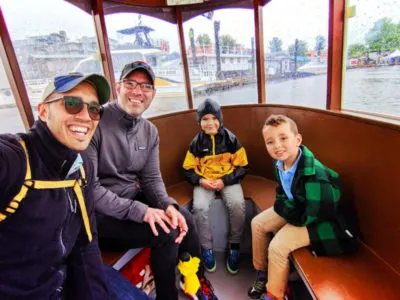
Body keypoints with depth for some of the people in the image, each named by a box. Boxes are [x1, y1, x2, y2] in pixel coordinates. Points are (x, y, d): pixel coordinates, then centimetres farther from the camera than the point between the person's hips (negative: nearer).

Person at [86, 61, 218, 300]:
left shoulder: (150, 131, 4)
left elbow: (152, 179, 3)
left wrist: (168, 205, -17)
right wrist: (140, 211, -27)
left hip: (134, 200, 7)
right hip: (101, 214, -6)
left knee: (184, 219, -5)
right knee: (167, 232, -20)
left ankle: (197, 280, 21)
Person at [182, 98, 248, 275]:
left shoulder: (230, 139, -3)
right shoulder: (196, 142, 1)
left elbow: (242, 167, -1)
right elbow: (188, 169, 6)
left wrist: (224, 180, -14)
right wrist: (201, 181, -14)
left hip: (228, 180, 0)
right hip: (204, 182, 1)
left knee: (237, 205, -27)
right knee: (199, 207, -25)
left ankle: (234, 246, -4)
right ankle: (207, 248, -3)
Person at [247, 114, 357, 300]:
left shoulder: (313, 173, -35)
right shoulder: (281, 162, -10)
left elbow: (311, 216, -30)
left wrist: (282, 207, -19)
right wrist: (282, 205, -11)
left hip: (321, 221, -8)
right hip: (296, 208, 8)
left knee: (277, 246, -19)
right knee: (258, 223, 8)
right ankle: (262, 273, 27)